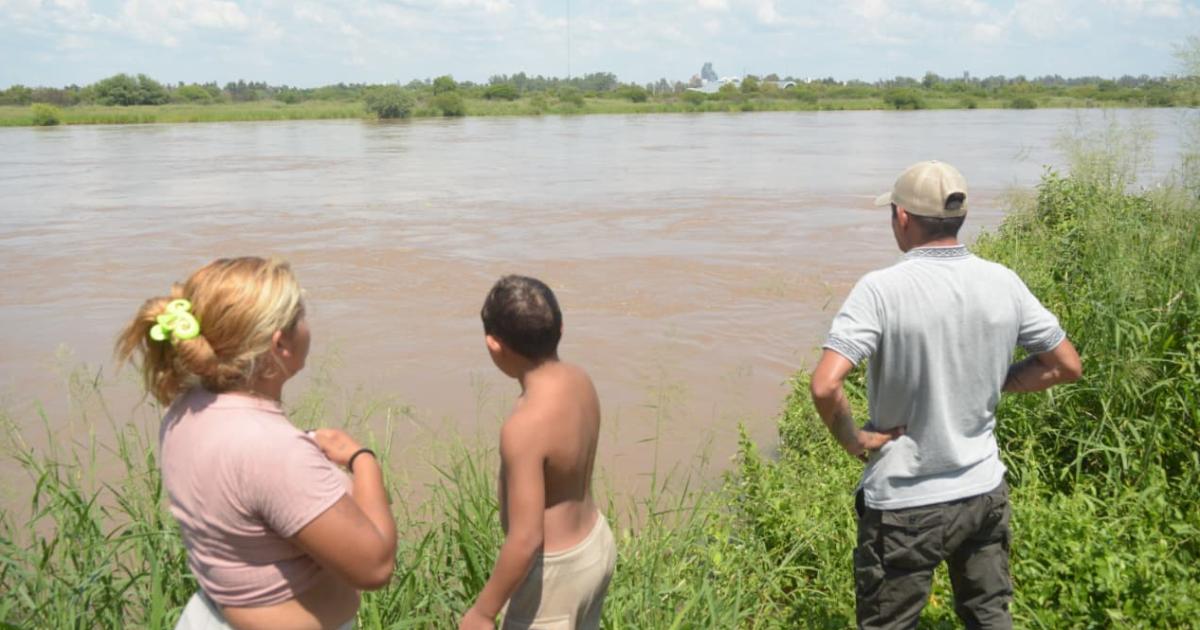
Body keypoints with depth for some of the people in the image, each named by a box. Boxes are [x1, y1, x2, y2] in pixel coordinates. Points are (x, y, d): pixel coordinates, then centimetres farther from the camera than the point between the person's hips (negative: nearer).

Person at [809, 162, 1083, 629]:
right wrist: (988, 384, 9)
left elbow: (825, 386, -29)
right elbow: (1066, 366, 7)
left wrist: (853, 440, -12)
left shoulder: (882, 289, -20)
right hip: (985, 493, 5)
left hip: (905, 504, -4)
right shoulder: (1004, 283, -4)